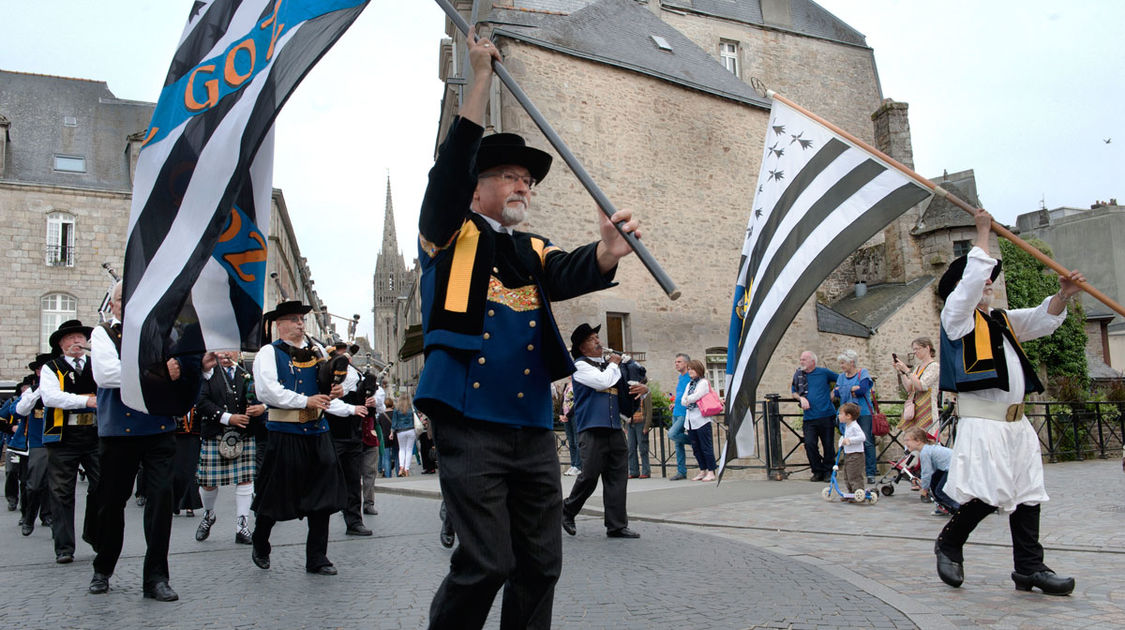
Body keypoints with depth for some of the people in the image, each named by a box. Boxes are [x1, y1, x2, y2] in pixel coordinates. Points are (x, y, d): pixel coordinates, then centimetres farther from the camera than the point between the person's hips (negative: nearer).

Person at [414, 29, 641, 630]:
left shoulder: (534, 252, 18)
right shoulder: (451, 236, 7)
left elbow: (573, 273, -3)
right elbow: (449, 167, -10)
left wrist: (607, 251, -26)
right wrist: (480, 78, -12)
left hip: (534, 430, 6)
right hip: (470, 425, -5)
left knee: (540, 564, 7)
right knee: (485, 562, -8)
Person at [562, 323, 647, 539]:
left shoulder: (609, 365, 22)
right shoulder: (581, 365, 1)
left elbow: (629, 389, 28)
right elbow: (603, 381, -17)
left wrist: (643, 388, 5)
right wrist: (613, 365, 1)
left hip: (614, 429, 7)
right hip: (592, 429, -6)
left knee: (617, 477, 3)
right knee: (589, 475, -6)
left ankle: (617, 525, 9)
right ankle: (567, 511, 17)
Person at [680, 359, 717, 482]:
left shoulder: (703, 383, -4)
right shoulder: (689, 384, 19)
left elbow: (695, 397, -14)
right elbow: (683, 401, 12)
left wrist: (687, 399, 2)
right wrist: (686, 401, -7)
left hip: (701, 420, -8)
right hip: (690, 420, 8)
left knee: (706, 447, -5)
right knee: (696, 448, 9)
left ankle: (711, 472, -1)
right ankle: (703, 471, 16)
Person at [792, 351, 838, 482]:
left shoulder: (823, 372, 1)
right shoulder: (798, 375, 7)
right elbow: (793, 392, 19)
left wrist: (832, 394, 3)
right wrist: (801, 398, -1)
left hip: (826, 416, -2)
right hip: (809, 417, 2)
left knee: (828, 445, 3)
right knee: (809, 444, -9)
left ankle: (828, 471, 18)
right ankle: (817, 471, 6)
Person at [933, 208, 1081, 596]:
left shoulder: (1004, 321, 23)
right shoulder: (956, 315, 0)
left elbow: (1044, 320, 21)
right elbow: (972, 274, -11)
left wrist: (1063, 295, 1)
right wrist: (983, 231, -2)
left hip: (1017, 422, 8)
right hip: (981, 420, -8)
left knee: (1027, 494, 7)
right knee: (990, 494, -14)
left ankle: (1030, 568, 15)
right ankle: (949, 543, 8)